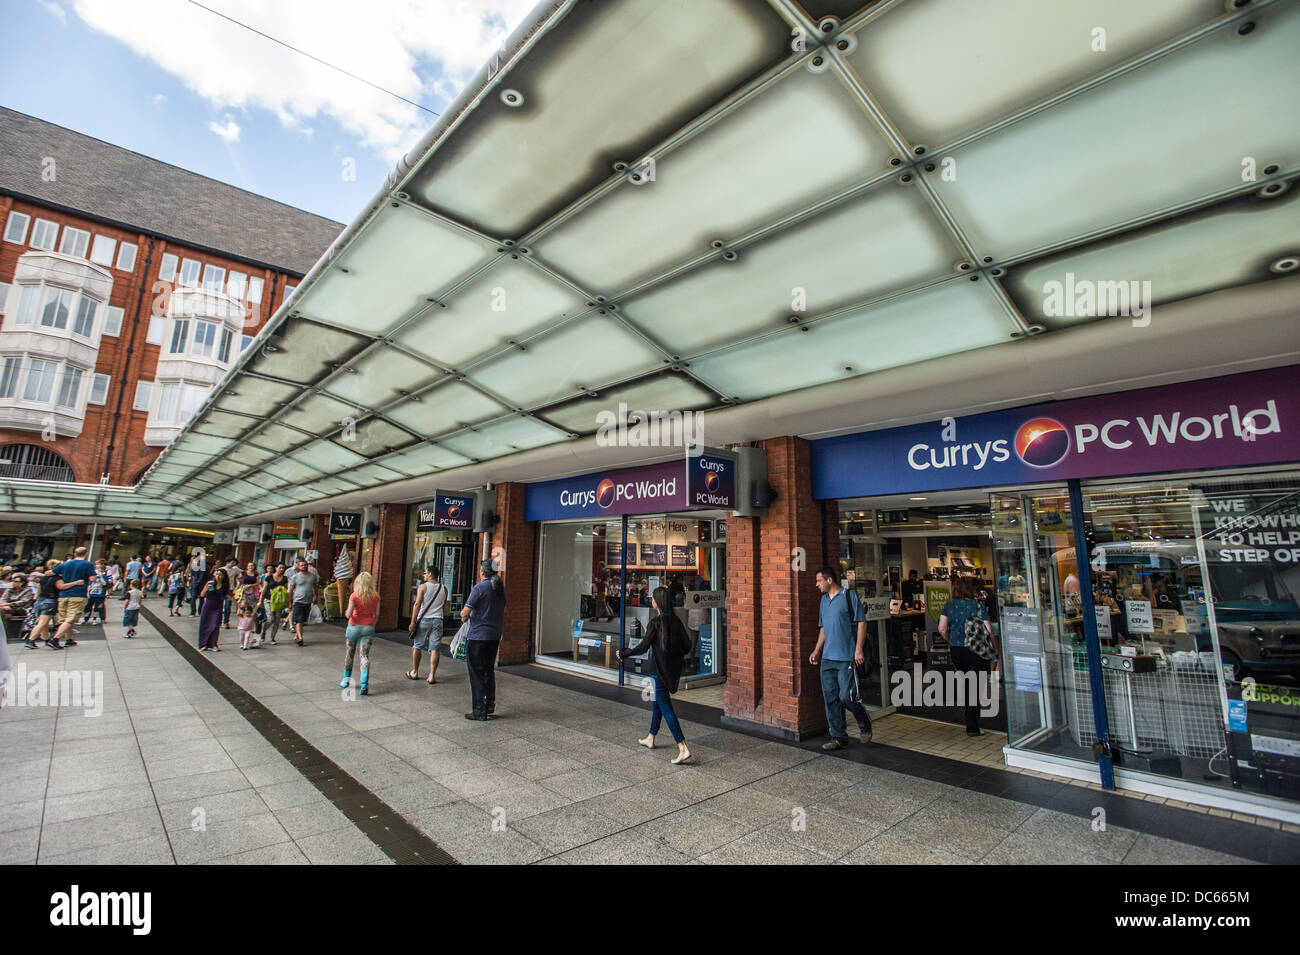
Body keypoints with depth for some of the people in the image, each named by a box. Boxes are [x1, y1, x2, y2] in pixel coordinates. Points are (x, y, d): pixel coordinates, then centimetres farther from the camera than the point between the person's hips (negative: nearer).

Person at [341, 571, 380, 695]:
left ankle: (346, 679, 33)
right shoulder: (375, 596, -2)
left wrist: (346, 614, 9)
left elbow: (349, 614, -13)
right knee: (365, 655, 0)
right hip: (369, 627, 1)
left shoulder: (354, 595, -10)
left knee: (350, 653, 18)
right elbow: (376, 614, 2)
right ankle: (364, 684, -12)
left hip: (354, 626, -1)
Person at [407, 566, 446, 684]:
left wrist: (413, 622, -12)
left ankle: (414, 672, 26)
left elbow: (417, 604, -12)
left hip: (424, 620, -2)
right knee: (435, 648, 2)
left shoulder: (423, 587, -6)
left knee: (417, 646, 15)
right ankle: (432, 675, -2)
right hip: (438, 620, 2)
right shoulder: (444, 589, 6)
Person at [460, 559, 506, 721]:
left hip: (478, 636, -7)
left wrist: (464, 615, 7)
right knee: (489, 670, 19)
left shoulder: (479, 588, -14)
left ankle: (479, 711, 6)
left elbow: (465, 612, -15)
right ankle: (490, 704, 23)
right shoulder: (500, 588, 9)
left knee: (477, 673, 2)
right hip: (495, 635, 7)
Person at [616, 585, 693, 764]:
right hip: (672, 668, 8)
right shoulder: (675, 620, 2)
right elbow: (687, 644, 3)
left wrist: (623, 653, -4)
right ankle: (650, 739, 37)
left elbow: (643, 647, -17)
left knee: (665, 707, -4)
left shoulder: (656, 621, -18)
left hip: (659, 669, -8)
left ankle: (683, 749, -8)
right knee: (657, 702, 22)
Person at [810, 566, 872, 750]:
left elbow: (861, 623, -7)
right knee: (830, 698, 5)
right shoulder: (824, 600, 16)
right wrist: (817, 650, 15)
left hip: (846, 657, -7)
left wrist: (858, 649, -14)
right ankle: (839, 737, 16)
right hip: (828, 657, 7)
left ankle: (865, 725, 23)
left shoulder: (849, 596, -5)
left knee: (845, 696, -6)